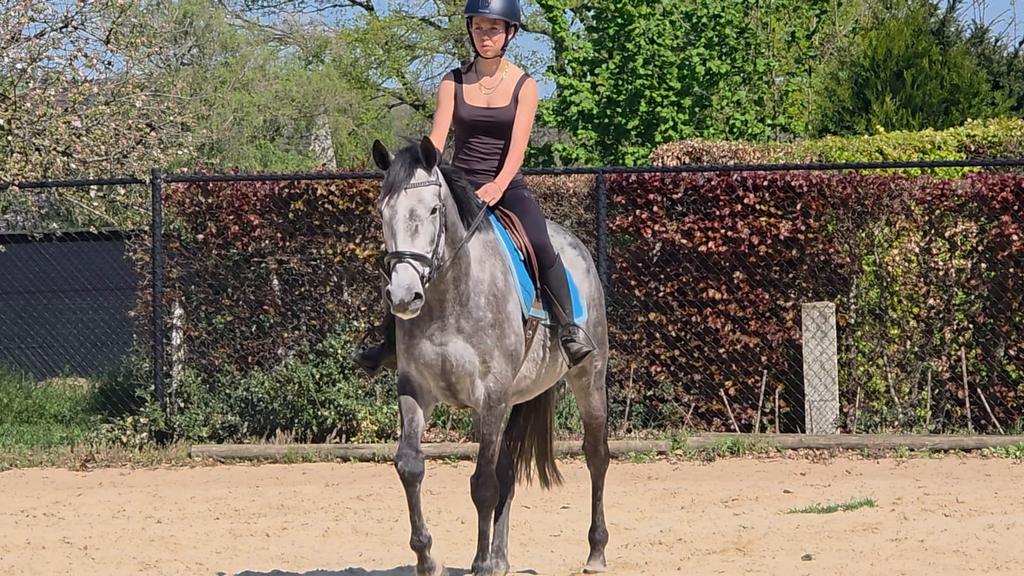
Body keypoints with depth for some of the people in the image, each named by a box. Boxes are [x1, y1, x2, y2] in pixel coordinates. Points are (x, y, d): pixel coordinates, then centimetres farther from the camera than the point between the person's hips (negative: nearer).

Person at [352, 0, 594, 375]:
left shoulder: (524, 86, 1)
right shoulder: (453, 83, 5)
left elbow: (517, 145, -12)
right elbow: (436, 140, -4)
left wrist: (498, 186, -30)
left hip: (507, 186, -2)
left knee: (539, 243, -30)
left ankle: (568, 329, -23)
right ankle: (390, 342, -6)